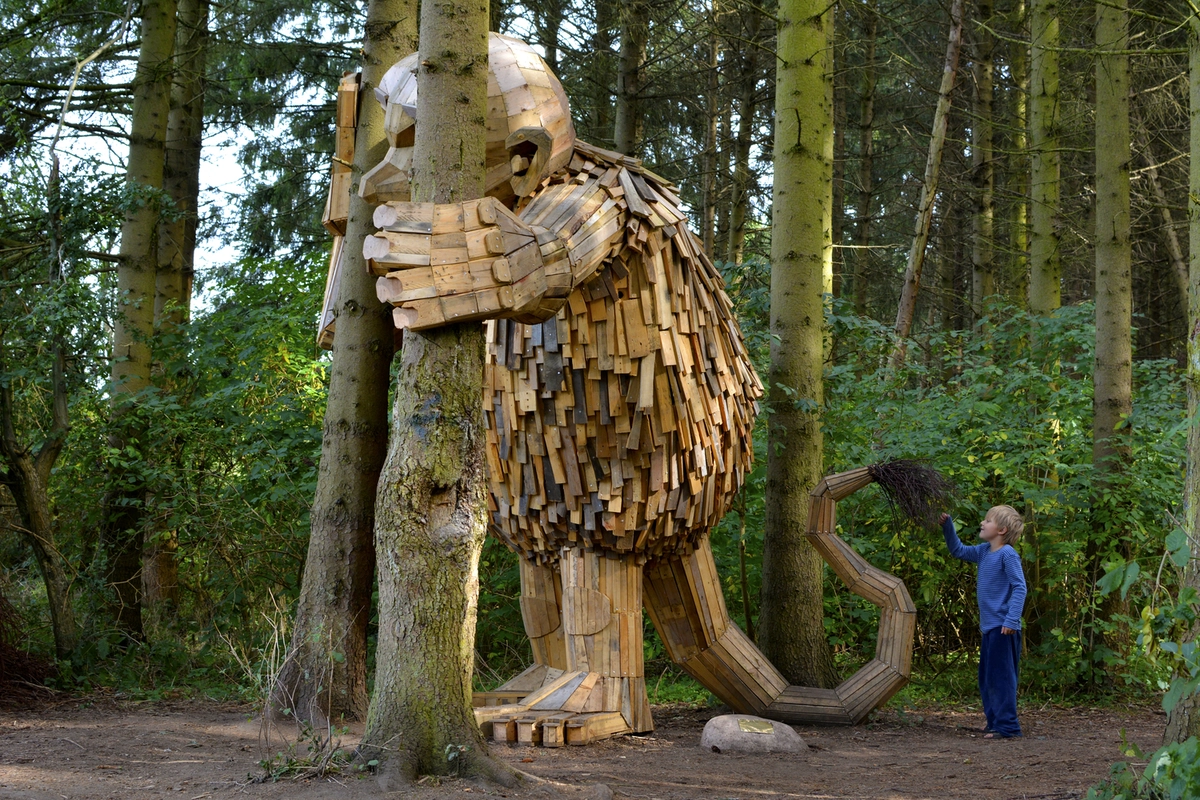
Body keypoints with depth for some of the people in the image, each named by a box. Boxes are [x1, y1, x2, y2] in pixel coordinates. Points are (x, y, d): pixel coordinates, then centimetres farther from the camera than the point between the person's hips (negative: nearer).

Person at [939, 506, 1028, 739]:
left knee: (1001, 677, -8)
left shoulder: (1007, 554, -12)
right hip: (989, 627, 9)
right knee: (986, 680, 13)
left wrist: (1012, 620, -23)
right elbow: (958, 550, 29)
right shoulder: (984, 552, 12)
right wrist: (947, 527, 16)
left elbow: (1020, 587, -17)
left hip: (1003, 629, -9)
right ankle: (995, 724, 20)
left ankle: (1007, 726, -5)